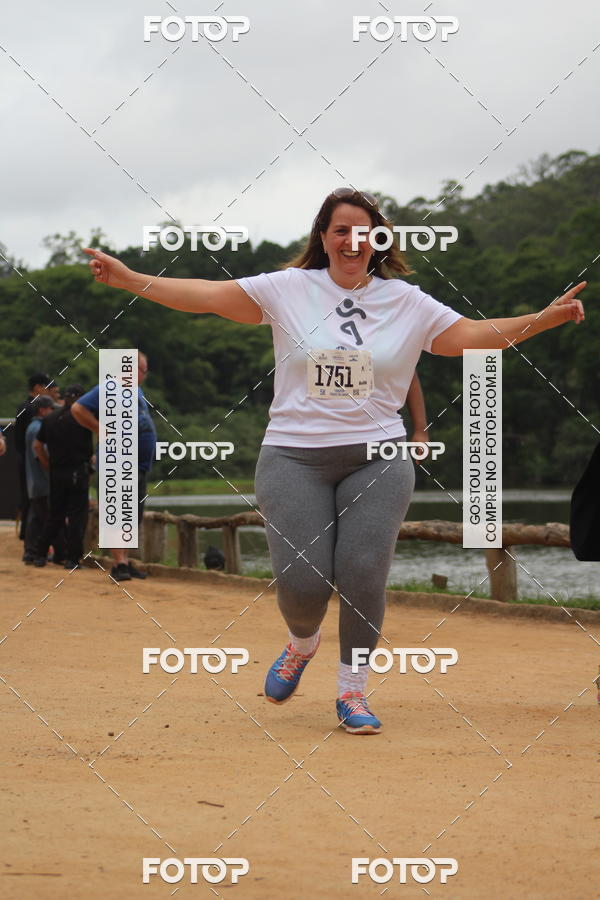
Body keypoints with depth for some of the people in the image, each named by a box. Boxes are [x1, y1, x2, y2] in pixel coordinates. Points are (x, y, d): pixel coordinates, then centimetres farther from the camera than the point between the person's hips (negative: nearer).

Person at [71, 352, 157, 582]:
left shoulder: (137, 392, 18)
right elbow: (78, 409, -18)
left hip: (140, 465, 9)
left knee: (134, 517, 11)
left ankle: (126, 562, 17)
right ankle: (119, 564, -10)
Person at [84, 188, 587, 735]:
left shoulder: (406, 301, 7)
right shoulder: (287, 290, 4)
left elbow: (474, 336, 5)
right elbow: (206, 295, 0)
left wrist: (547, 318, -7)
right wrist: (128, 278, -8)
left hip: (376, 458, 1)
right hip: (293, 458, -1)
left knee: (364, 576, -11)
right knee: (302, 580, -10)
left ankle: (353, 691, 9)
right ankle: (302, 643, 27)